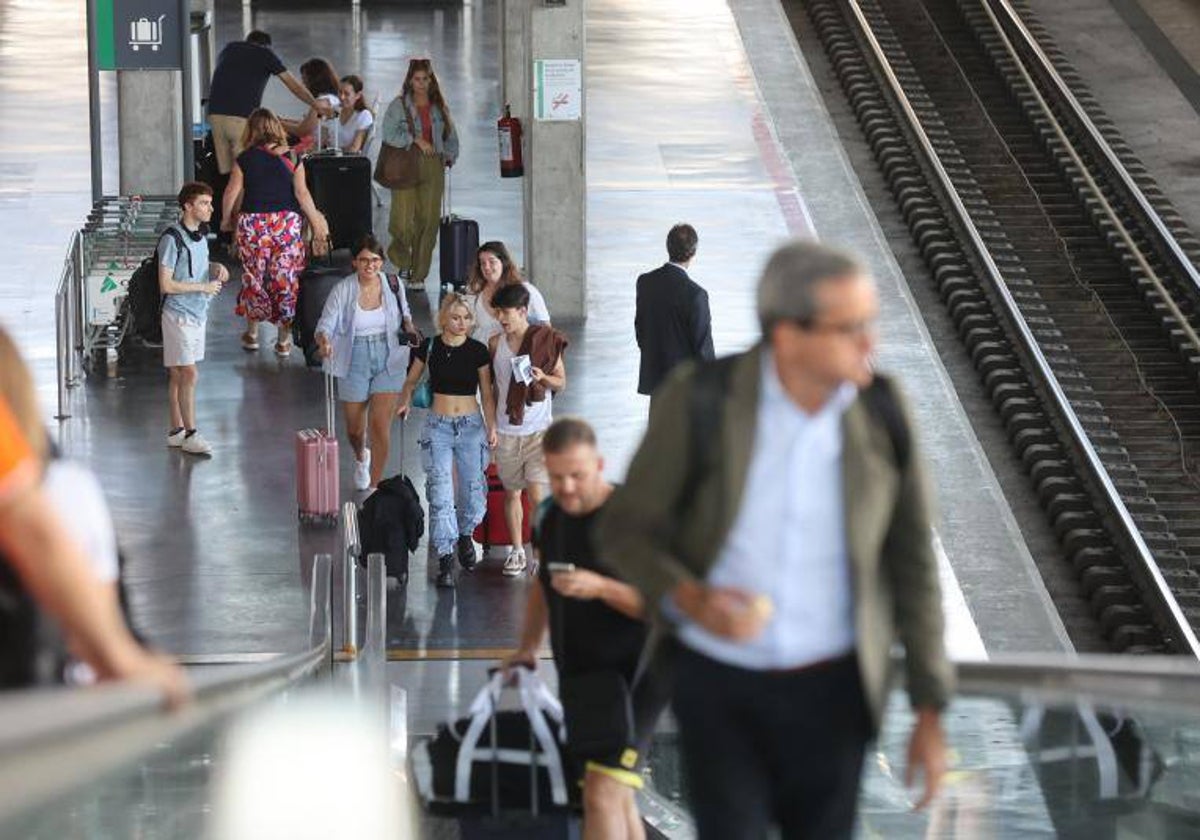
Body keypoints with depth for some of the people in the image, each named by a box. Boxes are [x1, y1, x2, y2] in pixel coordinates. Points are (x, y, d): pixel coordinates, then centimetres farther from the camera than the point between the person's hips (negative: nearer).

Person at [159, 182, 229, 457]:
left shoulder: (200, 236, 10)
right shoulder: (172, 238, -17)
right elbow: (166, 284, -19)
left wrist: (217, 269, 4)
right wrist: (203, 287, -14)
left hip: (198, 314, 8)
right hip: (179, 314, -8)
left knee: (179, 375, 12)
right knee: (188, 374, -10)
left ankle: (176, 431, 16)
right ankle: (190, 435, -6)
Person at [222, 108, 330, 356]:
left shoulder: (245, 159, -4)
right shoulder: (292, 158, -2)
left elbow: (232, 193, 0)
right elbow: (302, 193, -4)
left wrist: (226, 219, 17)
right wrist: (317, 225, 3)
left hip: (253, 222, 0)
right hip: (287, 223, 0)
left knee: (253, 277, 14)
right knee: (286, 279, 5)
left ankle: (252, 333, 25)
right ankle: (284, 339, 9)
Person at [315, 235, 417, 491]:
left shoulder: (393, 286, -3)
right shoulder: (342, 291, -11)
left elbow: (404, 312, 17)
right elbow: (326, 324, -15)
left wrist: (408, 325, -6)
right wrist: (323, 341, -37)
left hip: (388, 363, 0)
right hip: (354, 363, 0)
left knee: (380, 425, -8)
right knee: (355, 429, 14)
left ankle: (374, 487, 4)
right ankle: (361, 457, 52)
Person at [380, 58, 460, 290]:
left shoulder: (439, 107, 12)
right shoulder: (399, 106, 1)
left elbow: (450, 136, 19)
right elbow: (389, 134, -7)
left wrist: (449, 156, 3)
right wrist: (415, 140, -11)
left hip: (433, 167, 3)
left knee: (429, 219, -1)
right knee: (404, 220, -11)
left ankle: (419, 275, 7)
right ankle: (401, 259, 19)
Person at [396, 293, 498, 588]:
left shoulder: (478, 351, -2)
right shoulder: (429, 348, 0)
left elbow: (487, 394, 2)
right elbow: (411, 380, 11)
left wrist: (492, 426, -10)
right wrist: (405, 401, -8)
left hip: (471, 425, 0)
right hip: (438, 426, 0)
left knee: (474, 495, 2)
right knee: (440, 495, -9)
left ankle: (464, 535, 34)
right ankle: (445, 560, -8)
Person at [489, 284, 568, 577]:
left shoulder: (546, 340, -4)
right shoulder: (495, 344, 3)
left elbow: (561, 382, 4)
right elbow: (491, 387, 12)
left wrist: (543, 377, -17)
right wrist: (491, 426, 9)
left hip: (537, 429, -3)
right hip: (505, 430, 3)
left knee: (537, 494, -11)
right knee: (511, 493, 10)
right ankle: (516, 551, 22)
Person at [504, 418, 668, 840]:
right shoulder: (550, 515, 7)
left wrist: (601, 587, -28)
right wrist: (527, 647, 18)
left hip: (632, 674, -8)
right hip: (578, 677, 8)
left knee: (603, 793, -20)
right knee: (617, 802, 13)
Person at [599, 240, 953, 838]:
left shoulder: (880, 411, -11)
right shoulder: (701, 400, -18)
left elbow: (911, 561, -1)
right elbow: (626, 531, -7)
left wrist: (931, 711, 0)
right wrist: (692, 602, -28)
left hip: (829, 691, 2)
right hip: (718, 682, -1)